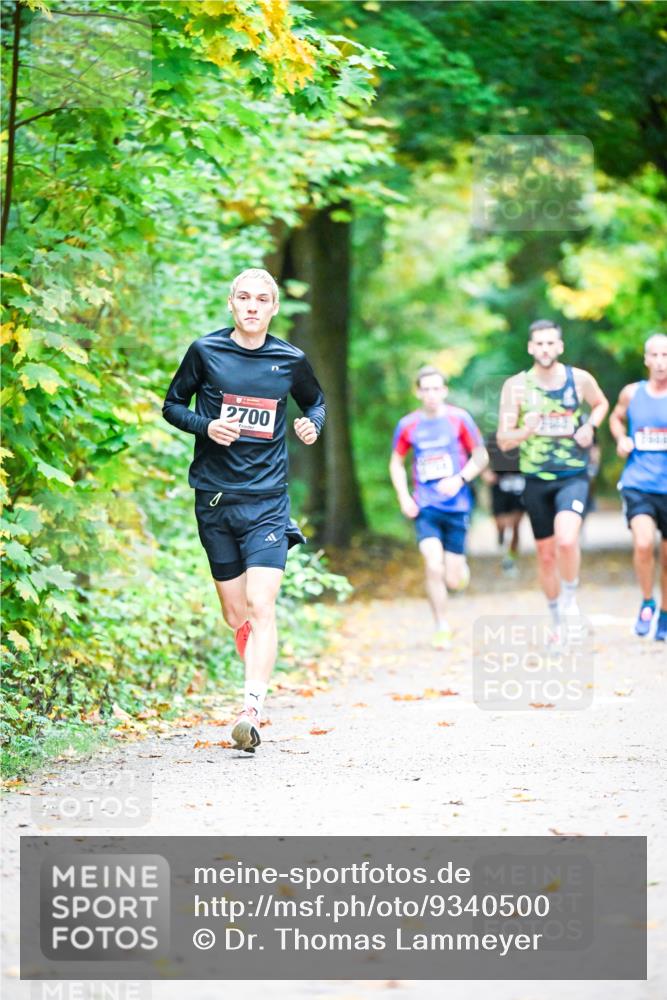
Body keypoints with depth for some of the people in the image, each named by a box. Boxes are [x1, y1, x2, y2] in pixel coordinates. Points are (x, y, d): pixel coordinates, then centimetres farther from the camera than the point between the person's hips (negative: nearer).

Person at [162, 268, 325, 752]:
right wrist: (206, 425, -11)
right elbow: (173, 404, 9)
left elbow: (316, 401, 20)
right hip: (214, 497, 2)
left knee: (261, 606, -16)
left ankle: (252, 712, -22)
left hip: (267, 498, -1)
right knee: (235, 614, 8)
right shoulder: (205, 352, 0)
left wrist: (313, 425, -3)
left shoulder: (290, 360, 2)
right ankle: (260, 688, 28)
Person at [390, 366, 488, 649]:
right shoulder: (408, 425, 2)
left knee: (454, 580, 0)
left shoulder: (459, 419, -2)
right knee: (433, 567, -18)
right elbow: (396, 463, 15)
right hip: (425, 507, 0)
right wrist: (403, 496, 1)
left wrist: (460, 479, -13)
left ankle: (459, 565, 38)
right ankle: (442, 628, -3)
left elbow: (481, 456, 4)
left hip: (456, 506, 0)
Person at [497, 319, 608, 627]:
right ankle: (558, 621, 30)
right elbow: (503, 441, -5)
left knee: (567, 540, -26)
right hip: (536, 480, 2)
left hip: (573, 477, -1)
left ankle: (570, 596, 2)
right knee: (546, 554, 11)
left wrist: (591, 426, -1)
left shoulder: (580, 379, -3)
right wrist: (526, 431, -26)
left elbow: (601, 404, 20)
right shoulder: (516, 386, -5)